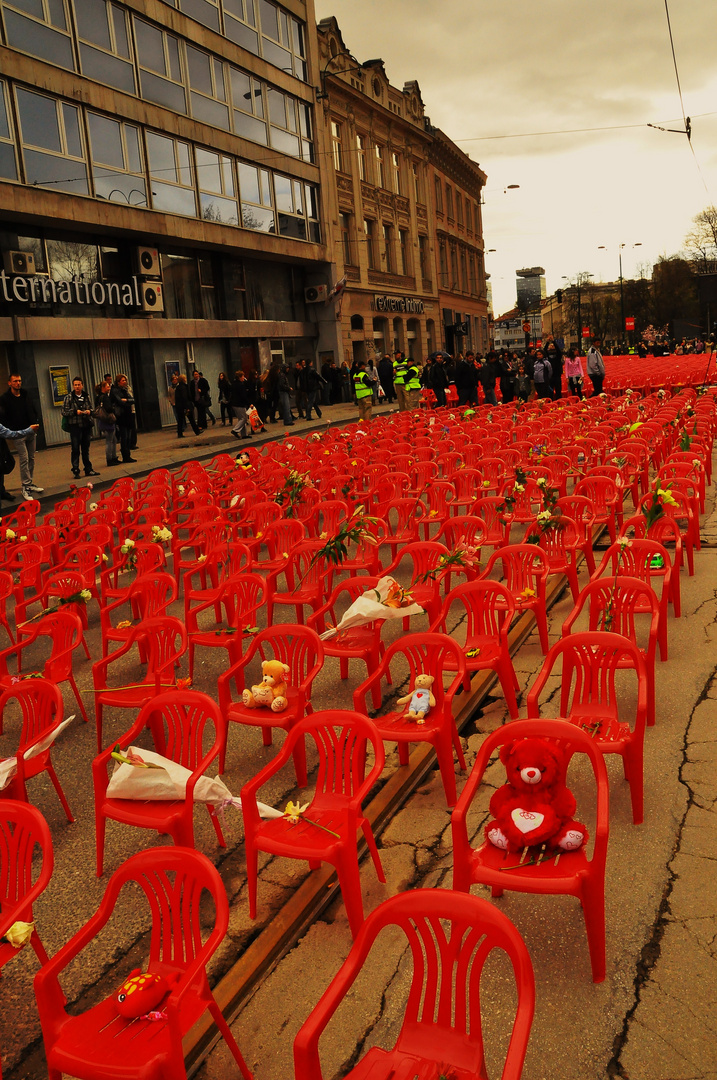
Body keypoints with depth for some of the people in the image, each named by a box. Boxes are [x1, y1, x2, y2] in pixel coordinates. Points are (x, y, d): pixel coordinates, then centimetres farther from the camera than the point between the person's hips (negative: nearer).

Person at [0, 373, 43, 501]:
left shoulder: (26, 395, 13)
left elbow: (33, 411, 18)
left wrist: (36, 423, 2)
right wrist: (13, 431, -15)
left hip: (31, 432, 6)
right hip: (18, 434, -6)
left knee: (31, 458, 9)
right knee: (24, 459, -10)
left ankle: (30, 483, 18)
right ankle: (26, 486, -7)